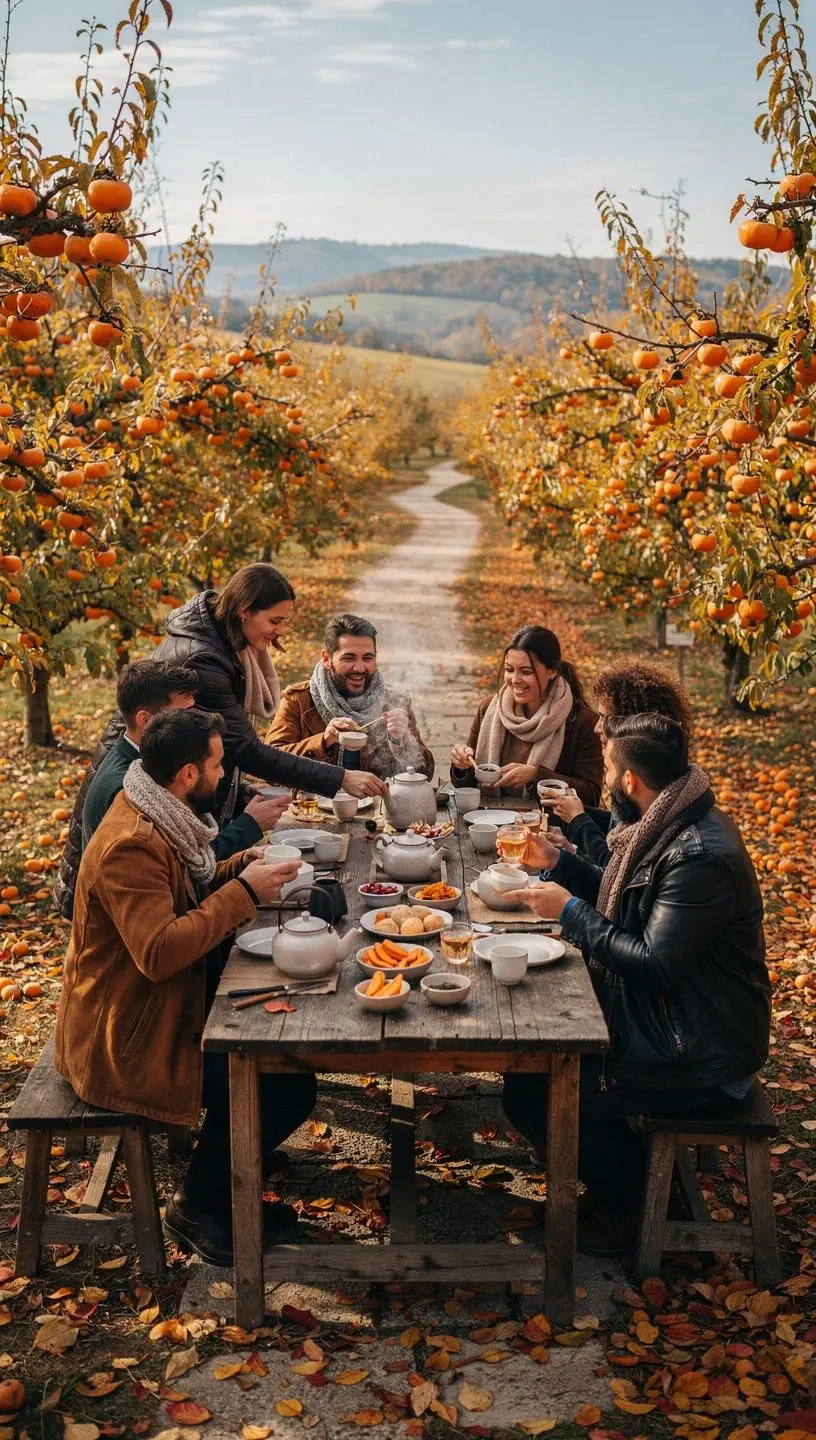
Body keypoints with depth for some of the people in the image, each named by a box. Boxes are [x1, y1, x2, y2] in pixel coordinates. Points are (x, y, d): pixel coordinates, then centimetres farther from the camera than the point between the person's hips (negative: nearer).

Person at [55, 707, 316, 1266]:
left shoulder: (159, 817, 5)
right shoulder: (130, 846, -26)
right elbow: (159, 951, -34)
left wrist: (241, 866, 4)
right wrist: (243, 893, -27)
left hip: (162, 1005, 10)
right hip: (124, 1040, -10)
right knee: (291, 1088, -13)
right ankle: (197, 1205, 7)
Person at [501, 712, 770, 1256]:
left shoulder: (701, 855, -28)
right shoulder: (667, 827, 4)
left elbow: (653, 964, -28)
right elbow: (631, 902, 19)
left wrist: (571, 911, -19)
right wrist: (558, 861, 8)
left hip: (700, 1056, -10)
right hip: (660, 1014, 10)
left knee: (534, 1094, -12)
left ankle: (631, 1203, 10)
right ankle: (624, 1165, 21)